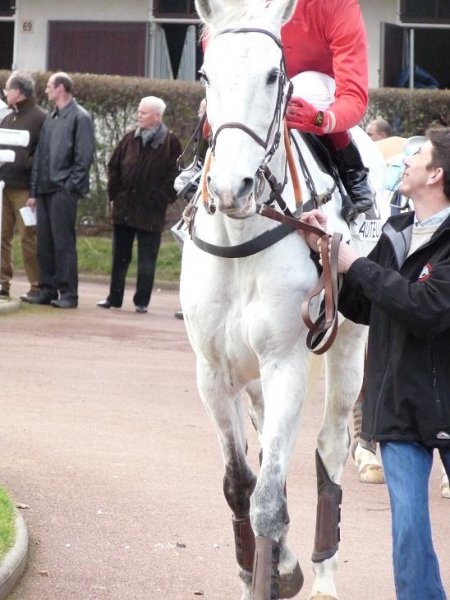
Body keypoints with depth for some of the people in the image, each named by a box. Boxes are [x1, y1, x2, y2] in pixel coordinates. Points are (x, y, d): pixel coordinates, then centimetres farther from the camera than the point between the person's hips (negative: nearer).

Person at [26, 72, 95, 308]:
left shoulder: (79, 117, -4)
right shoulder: (50, 119, 19)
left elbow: (85, 155, -10)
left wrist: (72, 185, -15)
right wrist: (35, 189, 14)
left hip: (63, 190, -8)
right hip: (45, 189, 8)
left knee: (63, 242, -8)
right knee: (44, 242, 7)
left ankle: (68, 293, -7)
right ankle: (47, 289, 12)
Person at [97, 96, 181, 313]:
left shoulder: (170, 143, -5)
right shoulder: (130, 139, 7)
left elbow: (174, 175, -6)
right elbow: (114, 167, 11)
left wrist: (161, 199, -10)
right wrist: (115, 194, 4)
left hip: (151, 212, -4)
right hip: (124, 209, 4)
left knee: (146, 261, 1)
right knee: (120, 257, 12)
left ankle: (142, 301, 7)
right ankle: (114, 297, 20)